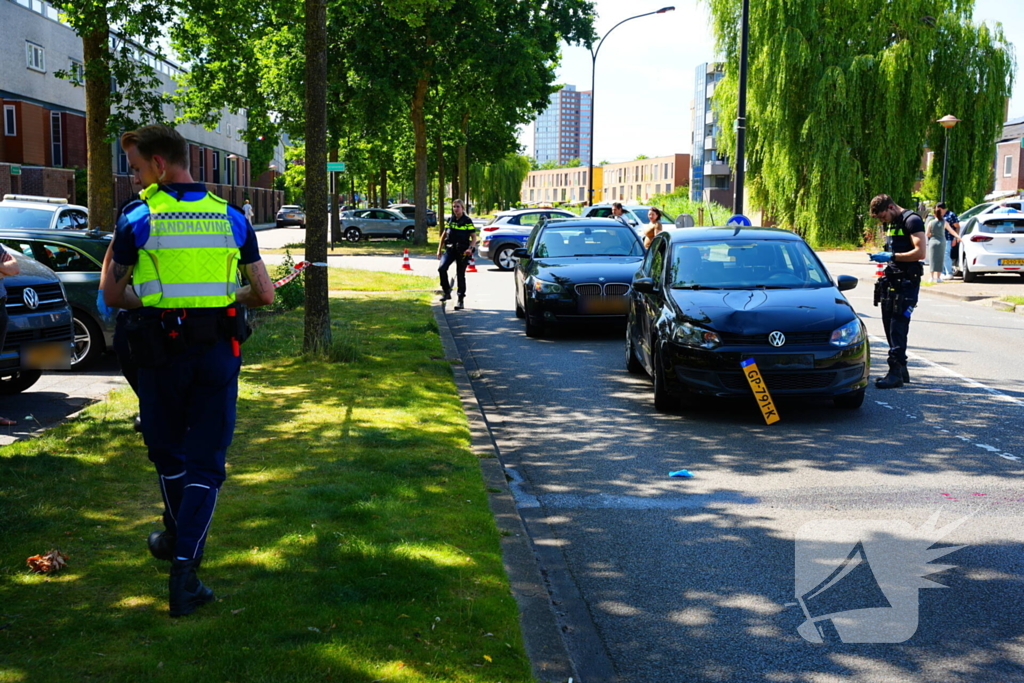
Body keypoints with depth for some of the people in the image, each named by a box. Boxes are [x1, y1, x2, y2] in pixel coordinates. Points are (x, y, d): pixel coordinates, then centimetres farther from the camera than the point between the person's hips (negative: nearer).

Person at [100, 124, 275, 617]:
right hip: (219, 351, 1)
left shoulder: (137, 217, -3)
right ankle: (184, 566, -7)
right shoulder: (231, 217, 4)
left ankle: (178, 541, 38)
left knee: (168, 452, 19)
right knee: (206, 462, 4)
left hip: (161, 350, -1)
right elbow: (264, 294, 4)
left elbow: (111, 294, 2)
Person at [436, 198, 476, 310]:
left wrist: (470, 248, -20)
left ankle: (461, 300, 10)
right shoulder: (450, 220, 9)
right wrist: (439, 249, 14)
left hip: (462, 251, -3)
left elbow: (474, 237, -3)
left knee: (460, 275, 1)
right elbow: (444, 235, 17)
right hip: (450, 249, 3)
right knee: (442, 268, -19)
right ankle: (446, 292, -2)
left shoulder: (467, 221, -3)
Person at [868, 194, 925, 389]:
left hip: (907, 280, -9)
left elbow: (920, 252, -19)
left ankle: (896, 372, -10)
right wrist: (883, 256, 10)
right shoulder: (891, 223, 18)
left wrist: (892, 257, -19)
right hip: (892, 279, 9)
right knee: (889, 325, 10)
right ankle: (901, 370, 19)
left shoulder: (911, 221, -11)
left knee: (898, 326, -12)